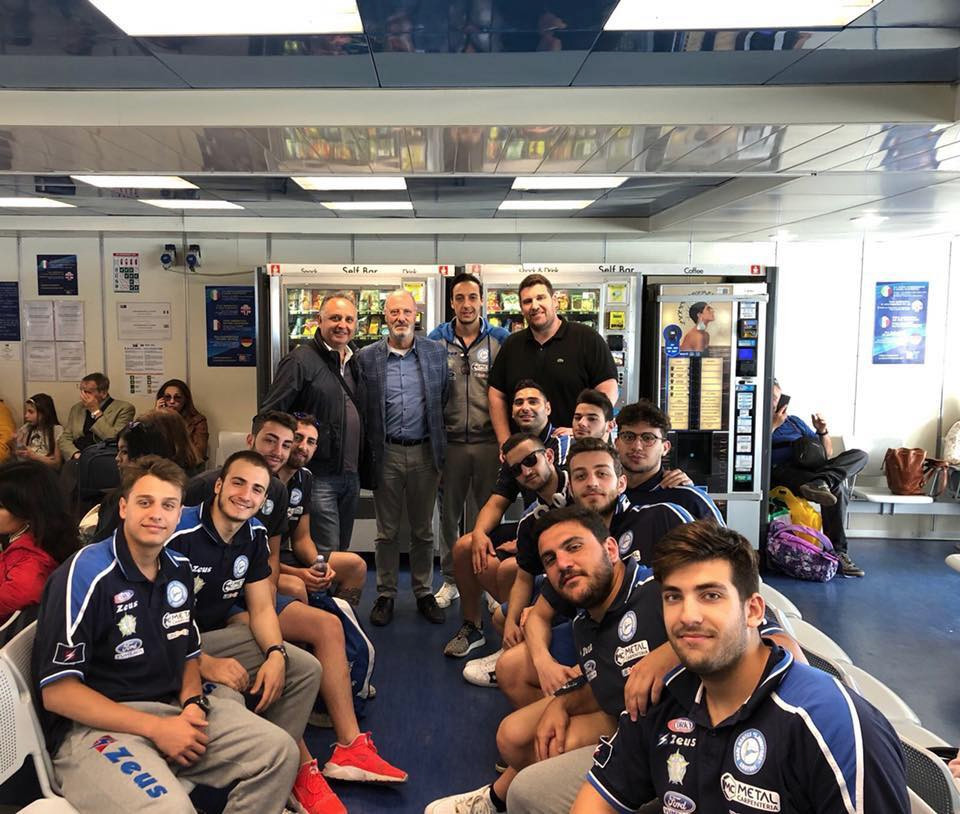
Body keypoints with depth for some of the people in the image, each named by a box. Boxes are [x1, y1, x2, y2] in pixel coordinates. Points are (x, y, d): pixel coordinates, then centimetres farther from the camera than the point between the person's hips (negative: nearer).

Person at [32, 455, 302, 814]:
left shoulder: (179, 569, 7)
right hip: (93, 723, -7)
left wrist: (193, 702, -3)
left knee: (280, 751, -5)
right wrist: (156, 728, -17)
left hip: (173, 708, 7)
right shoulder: (85, 574, -15)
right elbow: (57, 691, -15)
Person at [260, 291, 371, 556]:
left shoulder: (354, 363, 13)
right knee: (325, 556, -4)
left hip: (351, 475, 8)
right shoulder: (301, 360, -10)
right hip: (318, 475, -8)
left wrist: (364, 470, 16)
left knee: (342, 551, 17)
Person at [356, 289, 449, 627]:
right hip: (386, 453, -1)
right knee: (387, 531, 10)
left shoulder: (437, 352, 3)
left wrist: (442, 448, 3)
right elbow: (361, 409, 1)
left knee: (423, 530, 12)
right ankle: (385, 594, 23)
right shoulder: (367, 357, -1)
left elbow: (446, 400, 5)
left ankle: (424, 593, 26)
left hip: (425, 453, 1)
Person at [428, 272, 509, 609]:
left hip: (489, 441, -1)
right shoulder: (435, 340, 2)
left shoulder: (501, 340, 0)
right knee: (449, 514, 12)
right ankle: (451, 579, 27)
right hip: (450, 441, 1)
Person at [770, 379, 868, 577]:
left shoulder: (794, 421, 34)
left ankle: (819, 482, -43)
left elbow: (827, 453, 28)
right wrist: (773, 425, -7)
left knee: (860, 455, -22)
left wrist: (822, 431, 9)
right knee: (837, 487, -34)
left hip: (811, 469, 6)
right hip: (783, 472, -6)